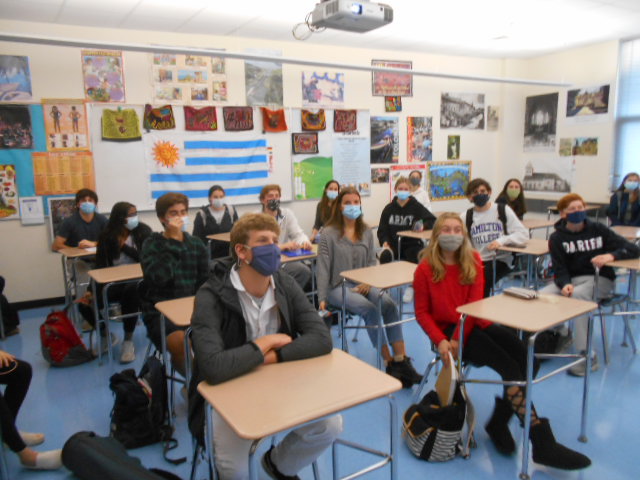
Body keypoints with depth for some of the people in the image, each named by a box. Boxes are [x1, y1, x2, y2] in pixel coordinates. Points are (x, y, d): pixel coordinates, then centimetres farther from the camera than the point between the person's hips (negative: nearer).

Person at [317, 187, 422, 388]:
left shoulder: (366, 231, 10)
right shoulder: (329, 233, -5)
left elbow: (372, 261, 11)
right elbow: (323, 267, -8)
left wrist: (368, 282, -9)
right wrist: (322, 298, -12)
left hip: (362, 284, 4)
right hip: (338, 287, -4)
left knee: (389, 304, -24)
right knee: (369, 309, -29)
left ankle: (401, 360, -21)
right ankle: (389, 363, -19)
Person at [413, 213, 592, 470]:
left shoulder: (473, 261, 4)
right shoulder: (425, 269, -6)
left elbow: (475, 303, -5)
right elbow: (422, 311, -3)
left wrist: (459, 338, -17)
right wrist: (440, 341, -19)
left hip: (475, 324, 5)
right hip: (448, 330, -5)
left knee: (528, 358, -18)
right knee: (510, 367, -23)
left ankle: (498, 422, -1)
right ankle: (542, 443, -18)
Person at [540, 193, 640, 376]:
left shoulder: (598, 229, 1)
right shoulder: (557, 238, 2)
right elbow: (559, 268, -6)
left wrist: (611, 255, -23)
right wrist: (565, 284, -28)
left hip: (599, 278, -2)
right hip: (570, 278, 2)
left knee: (578, 295, -36)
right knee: (541, 296, -27)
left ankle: (588, 355, -30)